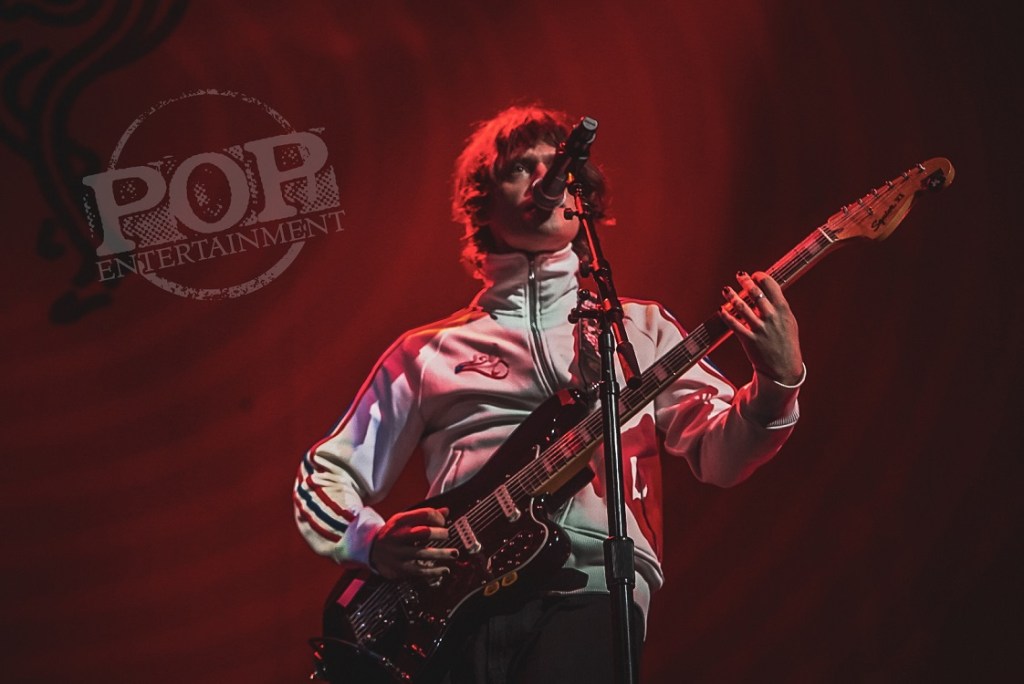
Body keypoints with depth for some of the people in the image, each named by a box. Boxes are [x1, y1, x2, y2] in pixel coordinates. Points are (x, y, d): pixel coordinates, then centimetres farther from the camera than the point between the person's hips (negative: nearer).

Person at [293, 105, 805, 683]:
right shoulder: (428, 352, 22)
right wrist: (376, 542, 2)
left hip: (587, 587, -1)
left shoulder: (638, 327, 21)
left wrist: (778, 381, -12)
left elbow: (719, 453, 9)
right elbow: (324, 478, 23)